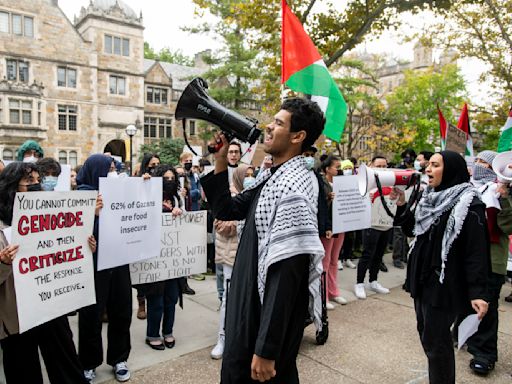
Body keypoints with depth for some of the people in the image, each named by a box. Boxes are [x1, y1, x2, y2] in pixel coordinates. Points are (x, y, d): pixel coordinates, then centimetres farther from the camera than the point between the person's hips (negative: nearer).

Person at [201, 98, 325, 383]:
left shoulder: (294, 189, -25)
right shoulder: (272, 176, 5)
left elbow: (286, 275, -26)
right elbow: (227, 211, 11)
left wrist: (266, 350, -22)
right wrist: (221, 161, 0)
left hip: (269, 318, -9)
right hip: (252, 308, 9)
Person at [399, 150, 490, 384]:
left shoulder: (468, 205, -14)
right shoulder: (430, 197, 10)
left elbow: (477, 251, -18)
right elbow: (411, 231, 15)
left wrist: (478, 292, -21)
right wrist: (402, 206, 0)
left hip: (444, 284, -8)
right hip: (422, 279, 8)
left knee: (436, 341, 2)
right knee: (426, 335, 18)